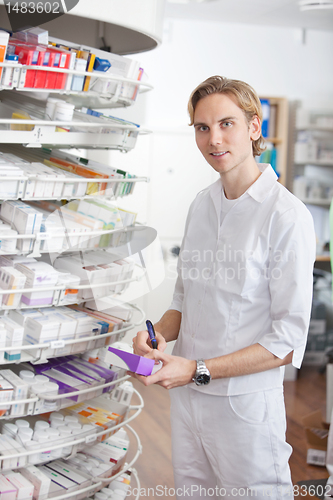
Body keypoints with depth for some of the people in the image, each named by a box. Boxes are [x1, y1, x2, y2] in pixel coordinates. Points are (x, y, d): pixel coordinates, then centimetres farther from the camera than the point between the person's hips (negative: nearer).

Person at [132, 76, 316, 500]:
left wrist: (198, 369, -19)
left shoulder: (286, 215, -15)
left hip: (246, 405, -6)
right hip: (185, 396, 6)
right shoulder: (201, 206, 7)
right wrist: (158, 333, -4)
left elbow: (288, 341, -16)